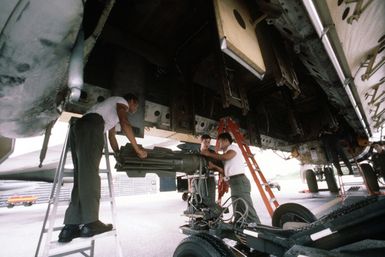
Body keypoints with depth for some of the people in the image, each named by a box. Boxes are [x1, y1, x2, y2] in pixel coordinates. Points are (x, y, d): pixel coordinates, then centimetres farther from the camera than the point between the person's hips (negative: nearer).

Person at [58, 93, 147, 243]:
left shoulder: (114, 112, 38)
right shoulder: (122, 102, 12)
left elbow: (111, 137, 36)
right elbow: (125, 125, -7)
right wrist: (137, 149, -4)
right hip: (90, 126, -9)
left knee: (82, 175, 1)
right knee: (90, 171, -18)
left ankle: (70, 227, -4)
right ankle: (90, 223, -22)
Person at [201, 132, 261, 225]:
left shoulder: (233, 147, -1)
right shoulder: (226, 152, 24)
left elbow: (226, 157, -24)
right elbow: (226, 171, 17)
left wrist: (209, 154, -15)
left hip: (239, 181, -10)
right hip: (235, 183, 10)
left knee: (248, 210, -11)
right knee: (239, 213, 12)